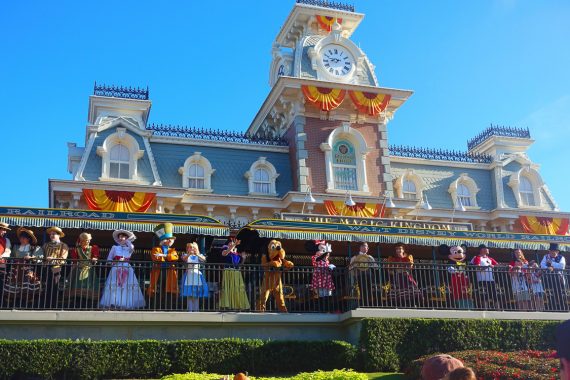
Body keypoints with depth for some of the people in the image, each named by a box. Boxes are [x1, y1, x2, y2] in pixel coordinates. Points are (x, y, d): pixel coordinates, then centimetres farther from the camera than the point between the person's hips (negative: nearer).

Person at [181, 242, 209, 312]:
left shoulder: (199, 256, 8)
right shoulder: (186, 255, 7)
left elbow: (204, 259, -15)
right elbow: (184, 258, -17)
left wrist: (197, 254, -34)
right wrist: (189, 254, -38)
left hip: (197, 276, 1)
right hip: (189, 276, -1)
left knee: (196, 296, -2)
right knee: (189, 295, -4)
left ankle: (196, 310, -1)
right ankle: (190, 310, -2)